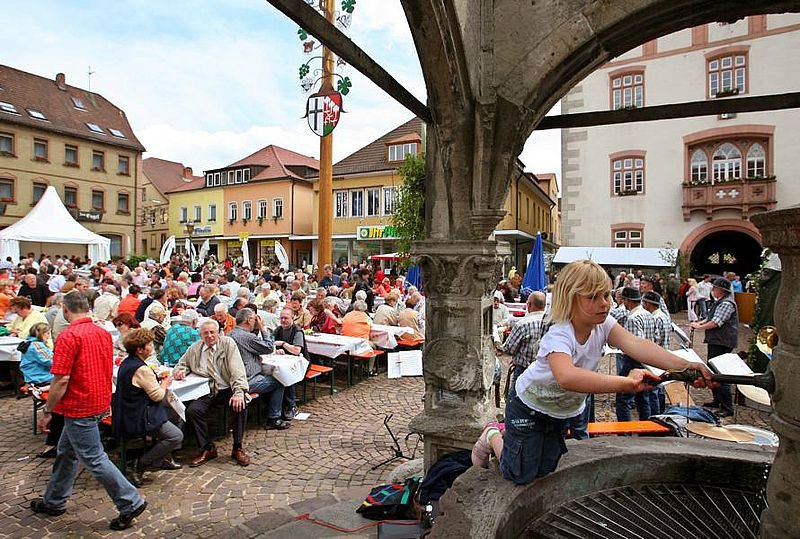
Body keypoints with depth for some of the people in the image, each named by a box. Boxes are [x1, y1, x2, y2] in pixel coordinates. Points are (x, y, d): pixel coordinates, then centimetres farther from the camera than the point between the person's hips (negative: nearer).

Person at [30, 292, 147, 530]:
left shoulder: (69, 336, -19)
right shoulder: (103, 333, 6)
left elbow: (61, 380, -20)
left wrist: (48, 411, -9)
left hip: (80, 408, -9)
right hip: (100, 403, 9)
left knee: (94, 459, -1)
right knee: (67, 452, 23)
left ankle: (131, 502, 3)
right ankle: (54, 501, 38)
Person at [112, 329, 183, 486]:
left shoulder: (126, 363, 8)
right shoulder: (142, 369, -24)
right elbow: (157, 395, -18)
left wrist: (157, 380, 8)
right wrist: (165, 383, 0)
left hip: (128, 414, 11)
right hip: (138, 419, -11)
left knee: (168, 418, 26)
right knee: (176, 436, -11)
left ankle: (163, 458, 30)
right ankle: (141, 464, -3)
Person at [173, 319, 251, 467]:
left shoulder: (228, 343, -2)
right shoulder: (194, 349, 9)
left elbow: (237, 370, -12)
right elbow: (182, 365, 25)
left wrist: (239, 392, -25)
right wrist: (180, 371, -2)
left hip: (227, 389, -3)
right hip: (206, 391, 3)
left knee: (240, 404, -30)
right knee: (192, 410, -24)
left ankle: (237, 448, -12)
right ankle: (207, 448, -4)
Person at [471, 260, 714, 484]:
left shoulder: (603, 324, -16)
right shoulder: (559, 336, -38)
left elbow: (635, 344, -33)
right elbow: (566, 377, -59)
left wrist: (684, 366, -47)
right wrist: (626, 382, -65)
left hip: (562, 412, 7)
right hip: (530, 408, -6)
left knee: (544, 471, 17)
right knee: (520, 475, 1)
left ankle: (509, 434, 40)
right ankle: (493, 436, 27)